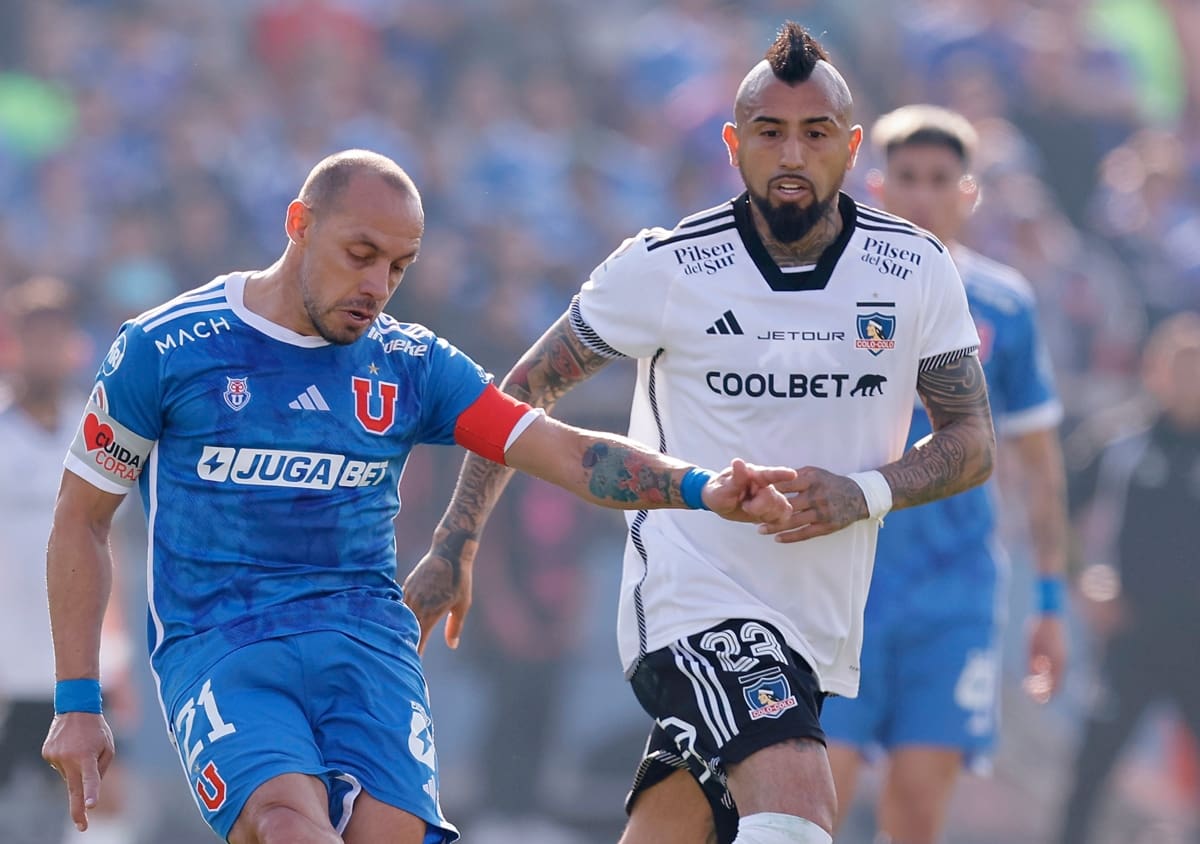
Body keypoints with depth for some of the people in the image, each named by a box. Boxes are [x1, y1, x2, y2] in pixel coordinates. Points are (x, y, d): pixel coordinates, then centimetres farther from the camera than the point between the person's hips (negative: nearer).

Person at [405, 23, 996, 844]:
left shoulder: (918, 271, 1)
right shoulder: (665, 268, -7)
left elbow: (972, 441, 6)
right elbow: (526, 392, 5)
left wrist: (867, 493, -14)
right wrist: (454, 545, 2)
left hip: (820, 621, 4)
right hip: (694, 597, -4)